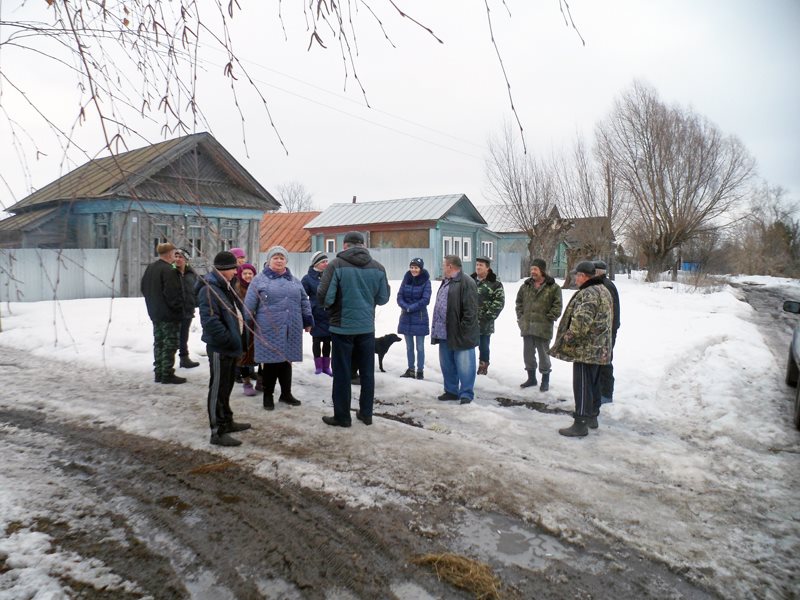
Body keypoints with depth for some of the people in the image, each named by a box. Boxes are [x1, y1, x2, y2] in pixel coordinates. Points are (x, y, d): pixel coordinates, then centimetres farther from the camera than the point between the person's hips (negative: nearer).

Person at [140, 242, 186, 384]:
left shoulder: (150, 268, 10)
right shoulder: (168, 270, -19)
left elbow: (144, 289, 18)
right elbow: (173, 293, -23)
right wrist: (178, 307, -10)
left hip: (155, 313, 9)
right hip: (169, 314, -9)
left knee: (158, 343, 15)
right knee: (170, 344, -2)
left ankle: (159, 373, 21)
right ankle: (167, 374, 1)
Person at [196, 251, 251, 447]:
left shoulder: (225, 287, 13)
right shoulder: (209, 290, -19)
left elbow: (236, 313, 22)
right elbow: (210, 321, -27)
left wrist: (236, 338, 12)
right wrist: (229, 339, -23)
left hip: (230, 346, 10)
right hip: (219, 347, -10)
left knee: (226, 386, 19)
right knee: (218, 388, -3)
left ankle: (227, 422, 32)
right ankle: (218, 432, 4)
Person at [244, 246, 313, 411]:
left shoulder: (294, 280, 14)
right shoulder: (259, 280, 0)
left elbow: (304, 302, 17)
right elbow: (249, 305, -1)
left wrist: (308, 321, 14)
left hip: (291, 330, 4)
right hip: (269, 330, -4)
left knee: (286, 361, 12)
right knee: (270, 362, 1)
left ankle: (286, 393, 25)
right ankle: (268, 395, 16)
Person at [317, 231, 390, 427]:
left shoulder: (336, 265, -10)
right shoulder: (378, 267, 0)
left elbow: (324, 296, -14)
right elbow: (383, 298, 4)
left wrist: (330, 306, 8)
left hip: (342, 326, -3)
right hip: (367, 327, 3)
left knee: (342, 373, 6)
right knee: (367, 372, 13)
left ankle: (342, 416, 14)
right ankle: (366, 414, 22)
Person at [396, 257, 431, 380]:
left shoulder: (426, 281, -7)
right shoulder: (406, 279, 4)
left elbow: (425, 300, -13)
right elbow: (399, 297, 1)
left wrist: (410, 308, -14)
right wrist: (406, 307, -16)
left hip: (420, 318, -4)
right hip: (406, 318, 4)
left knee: (420, 347, 4)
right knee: (409, 346, 11)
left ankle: (420, 371, 13)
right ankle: (411, 370, 22)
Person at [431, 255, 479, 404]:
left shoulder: (467, 283, -13)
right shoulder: (445, 282, 18)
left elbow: (470, 310, -18)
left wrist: (464, 330, -20)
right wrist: (436, 328, 16)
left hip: (460, 334, -9)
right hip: (444, 333, 9)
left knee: (464, 365, -1)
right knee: (447, 364, 16)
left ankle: (466, 394, 9)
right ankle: (451, 391, 28)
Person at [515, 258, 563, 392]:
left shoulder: (553, 287, -6)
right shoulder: (526, 285, 9)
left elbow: (557, 306, -7)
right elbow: (519, 302, 18)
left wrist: (548, 319, -12)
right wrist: (520, 317, 10)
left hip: (543, 328, -5)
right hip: (526, 326, 5)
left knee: (543, 354, 4)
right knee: (528, 353, 14)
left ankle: (545, 380, 19)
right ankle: (531, 378, 29)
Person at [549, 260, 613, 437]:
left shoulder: (587, 294, -19)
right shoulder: (603, 291, 15)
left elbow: (581, 322, -30)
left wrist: (568, 338, -17)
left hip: (585, 349, -10)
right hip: (599, 349, 10)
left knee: (582, 386, -4)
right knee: (594, 384, 19)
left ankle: (580, 424, 1)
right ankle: (592, 417, 31)